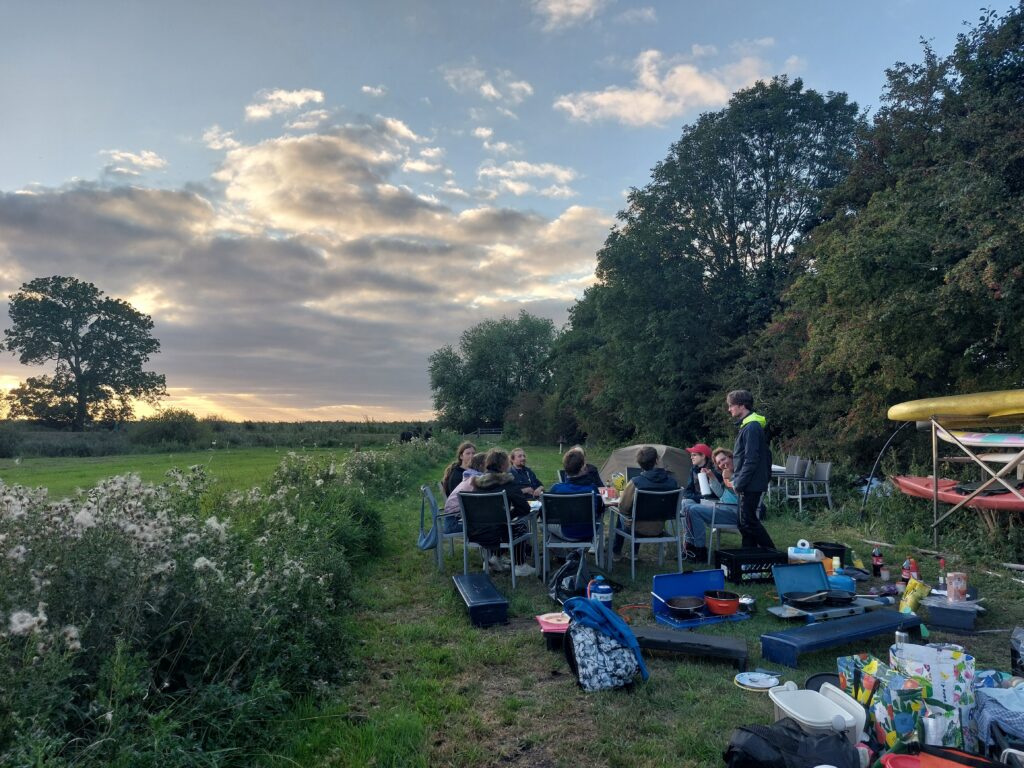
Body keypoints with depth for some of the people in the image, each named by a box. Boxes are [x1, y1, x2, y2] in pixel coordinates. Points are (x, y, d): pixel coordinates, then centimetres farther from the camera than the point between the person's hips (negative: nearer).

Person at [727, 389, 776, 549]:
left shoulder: (751, 427, -17)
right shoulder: (748, 425, 13)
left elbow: (751, 460, -22)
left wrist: (739, 483, -16)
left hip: (751, 484, -10)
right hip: (749, 484, 10)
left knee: (748, 522, -3)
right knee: (745, 522, 12)